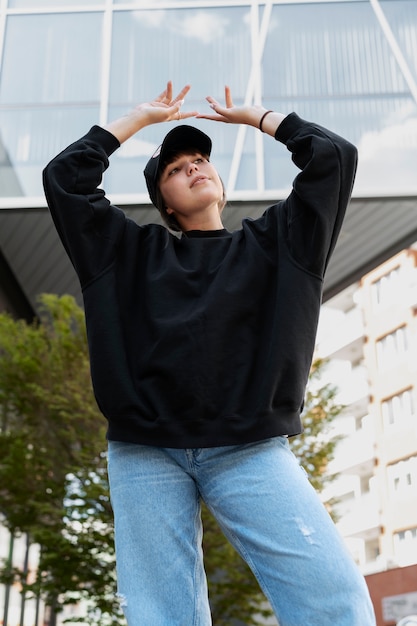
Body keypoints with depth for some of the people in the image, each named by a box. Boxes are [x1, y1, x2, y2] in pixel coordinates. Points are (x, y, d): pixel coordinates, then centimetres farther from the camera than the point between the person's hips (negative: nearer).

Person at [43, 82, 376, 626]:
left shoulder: (273, 243, 21)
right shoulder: (135, 252, 22)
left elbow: (334, 157, 16)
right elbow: (65, 177, 19)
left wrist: (250, 115, 26)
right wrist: (141, 118, 25)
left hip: (251, 451, -1)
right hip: (146, 454, 1)